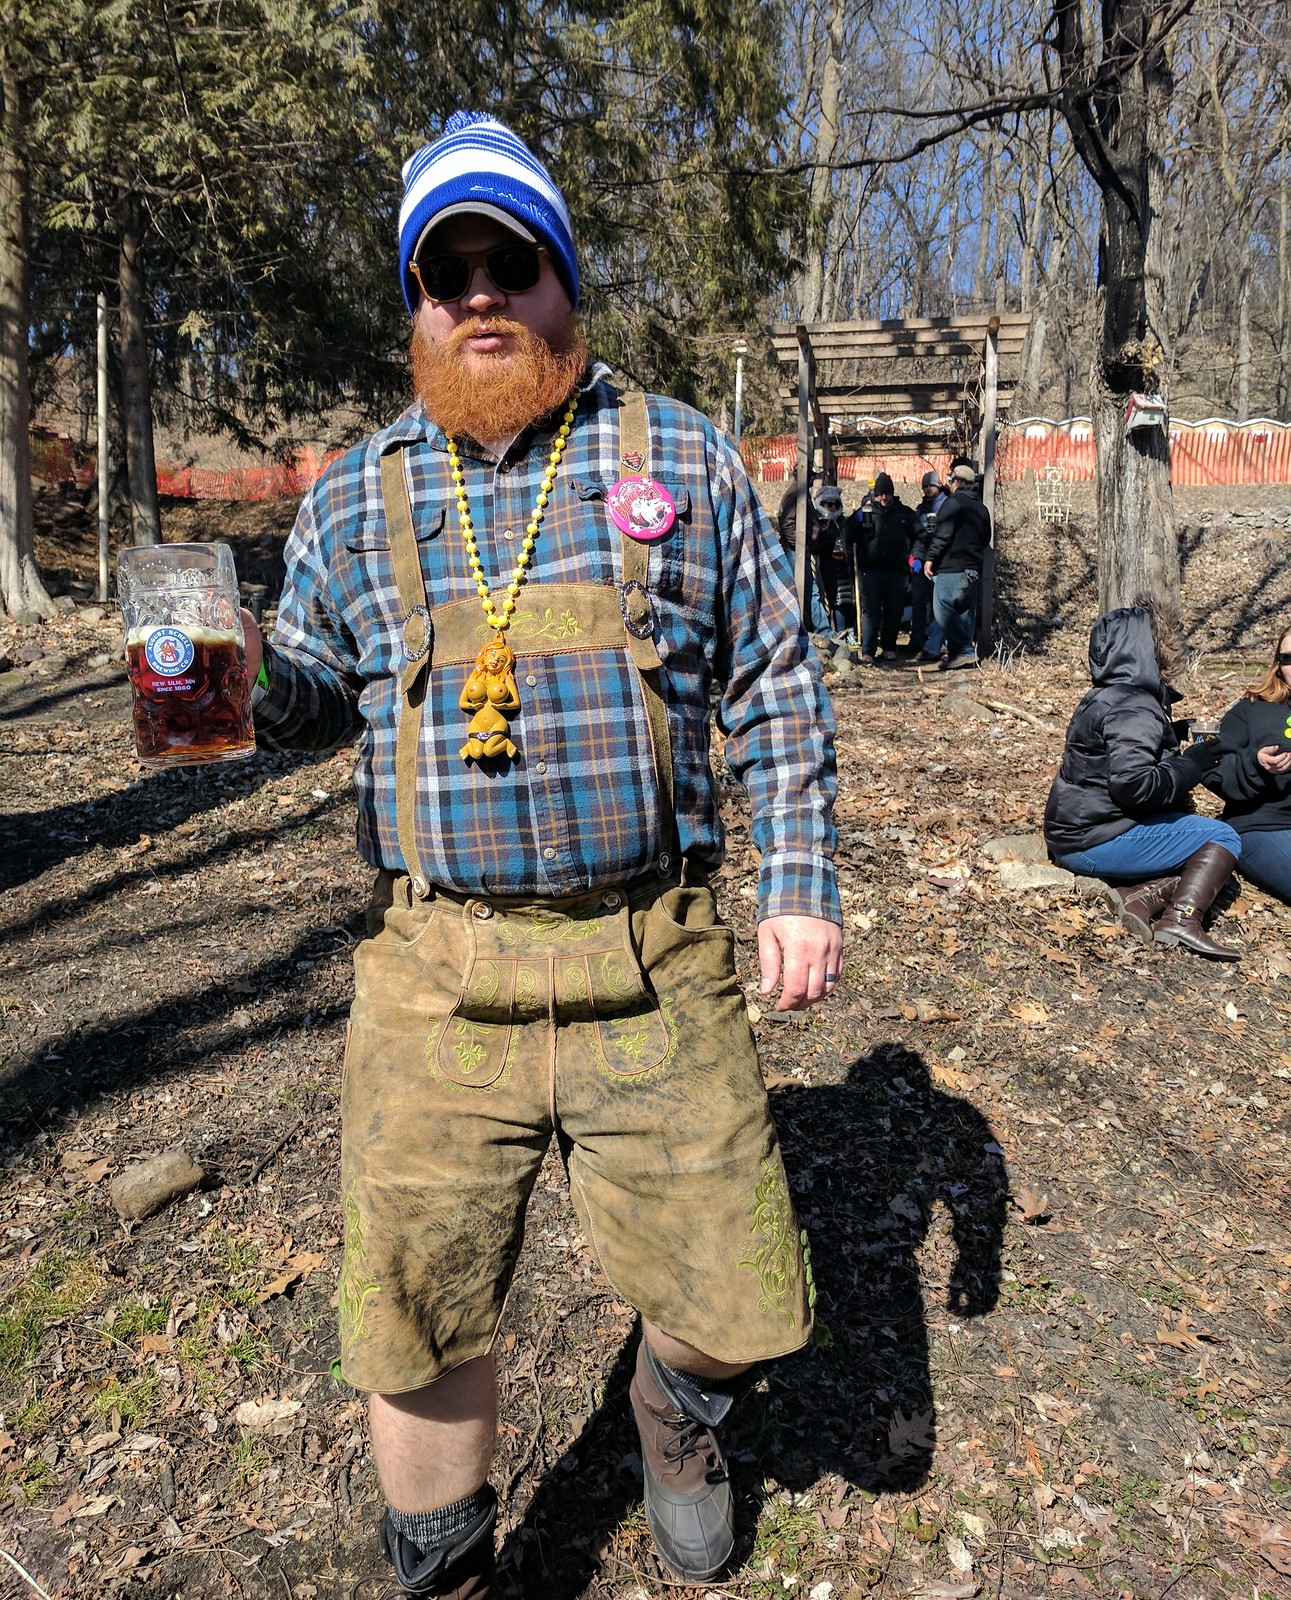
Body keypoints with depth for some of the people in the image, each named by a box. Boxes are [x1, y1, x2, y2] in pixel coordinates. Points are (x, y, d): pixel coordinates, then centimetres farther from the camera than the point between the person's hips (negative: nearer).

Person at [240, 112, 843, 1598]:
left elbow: (776, 690, 8)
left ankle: (674, 1413, 48)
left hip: (656, 970, 0)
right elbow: (320, 695, 16)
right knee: (418, 1318, 11)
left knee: (733, 1295, 9)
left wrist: (800, 886, 1)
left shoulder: (684, 459, 6)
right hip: (435, 974, 1)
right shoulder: (353, 498, 9)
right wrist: (240, 672, -8)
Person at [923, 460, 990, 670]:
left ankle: (965, 651, -12)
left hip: (951, 567, -8)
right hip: (973, 569, 8)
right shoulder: (981, 508, 17)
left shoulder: (953, 502, -8)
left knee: (944, 610, -8)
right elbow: (985, 539, 24)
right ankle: (963, 655, 10)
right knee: (965, 612, 9)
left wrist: (930, 557, -13)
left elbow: (942, 534, -16)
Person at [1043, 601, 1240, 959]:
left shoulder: (1110, 696, 15)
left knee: (1206, 844, 13)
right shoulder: (1134, 708, -17)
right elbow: (1133, 784, -28)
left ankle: (1141, 893, -9)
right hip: (1096, 842, -9)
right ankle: (1181, 919, -19)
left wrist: (1179, 740, 12)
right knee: (1222, 838, -4)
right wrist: (1191, 765, -15)